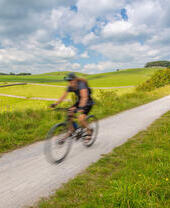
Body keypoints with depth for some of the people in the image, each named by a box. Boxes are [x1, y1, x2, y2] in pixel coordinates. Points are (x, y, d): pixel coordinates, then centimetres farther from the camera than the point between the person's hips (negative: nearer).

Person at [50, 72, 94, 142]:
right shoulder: (70, 87, -8)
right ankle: (71, 130, 8)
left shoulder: (81, 85, -29)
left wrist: (80, 107, -55)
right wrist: (56, 104, -20)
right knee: (68, 114, -12)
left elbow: (84, 97, -41)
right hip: (79, 101, 7)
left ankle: (89, 131, 3)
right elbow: (63, 96, -7)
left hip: (88, 103, -7)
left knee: (80, 119, -24)